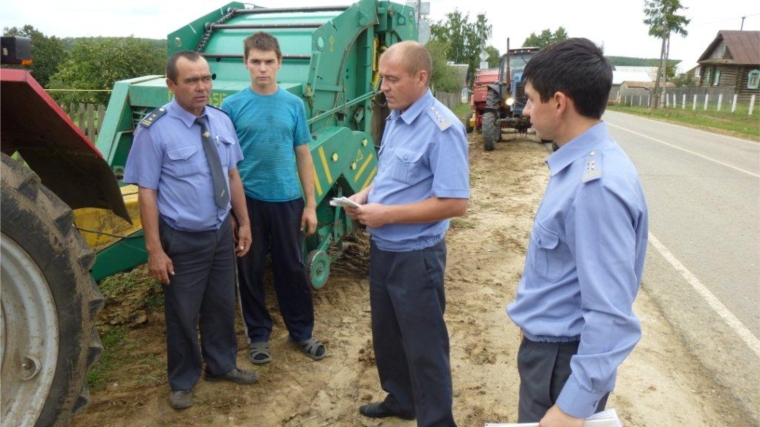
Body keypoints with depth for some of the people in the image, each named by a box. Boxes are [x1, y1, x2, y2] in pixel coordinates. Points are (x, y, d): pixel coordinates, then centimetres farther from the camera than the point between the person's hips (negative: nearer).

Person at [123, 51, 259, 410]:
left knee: (222, 305, 20)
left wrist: (244, 223, 9)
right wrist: (154, 248, -16)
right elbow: (146, 191, -15)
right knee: (183, 313, 13)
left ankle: (221, 365, 45)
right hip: (182, 239, -5)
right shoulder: (155, 129, -17)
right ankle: (182, 381, 37)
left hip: (222, 232, 5)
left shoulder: (222, 121, 0)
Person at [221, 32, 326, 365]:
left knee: (293, 269, 11)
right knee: (250, 271, 10)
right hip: (248, 201, -1)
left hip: (287, 200, 1)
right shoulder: (232, 106, -3)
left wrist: (310, 204, 3)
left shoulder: (294, 104, 2)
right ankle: (258, 334, 28)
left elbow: (303, 155, 5)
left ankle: (301, 331, 29)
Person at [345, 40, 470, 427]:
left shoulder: (442, 129, -21)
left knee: (424, 346, 7)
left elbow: (455, 204, -26)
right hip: (382, 248, 9)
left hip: (416, 256, -9)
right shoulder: (394, 118, 8)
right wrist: (365, 194, -1)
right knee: (385, 333, 23)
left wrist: (386, 214, -24)